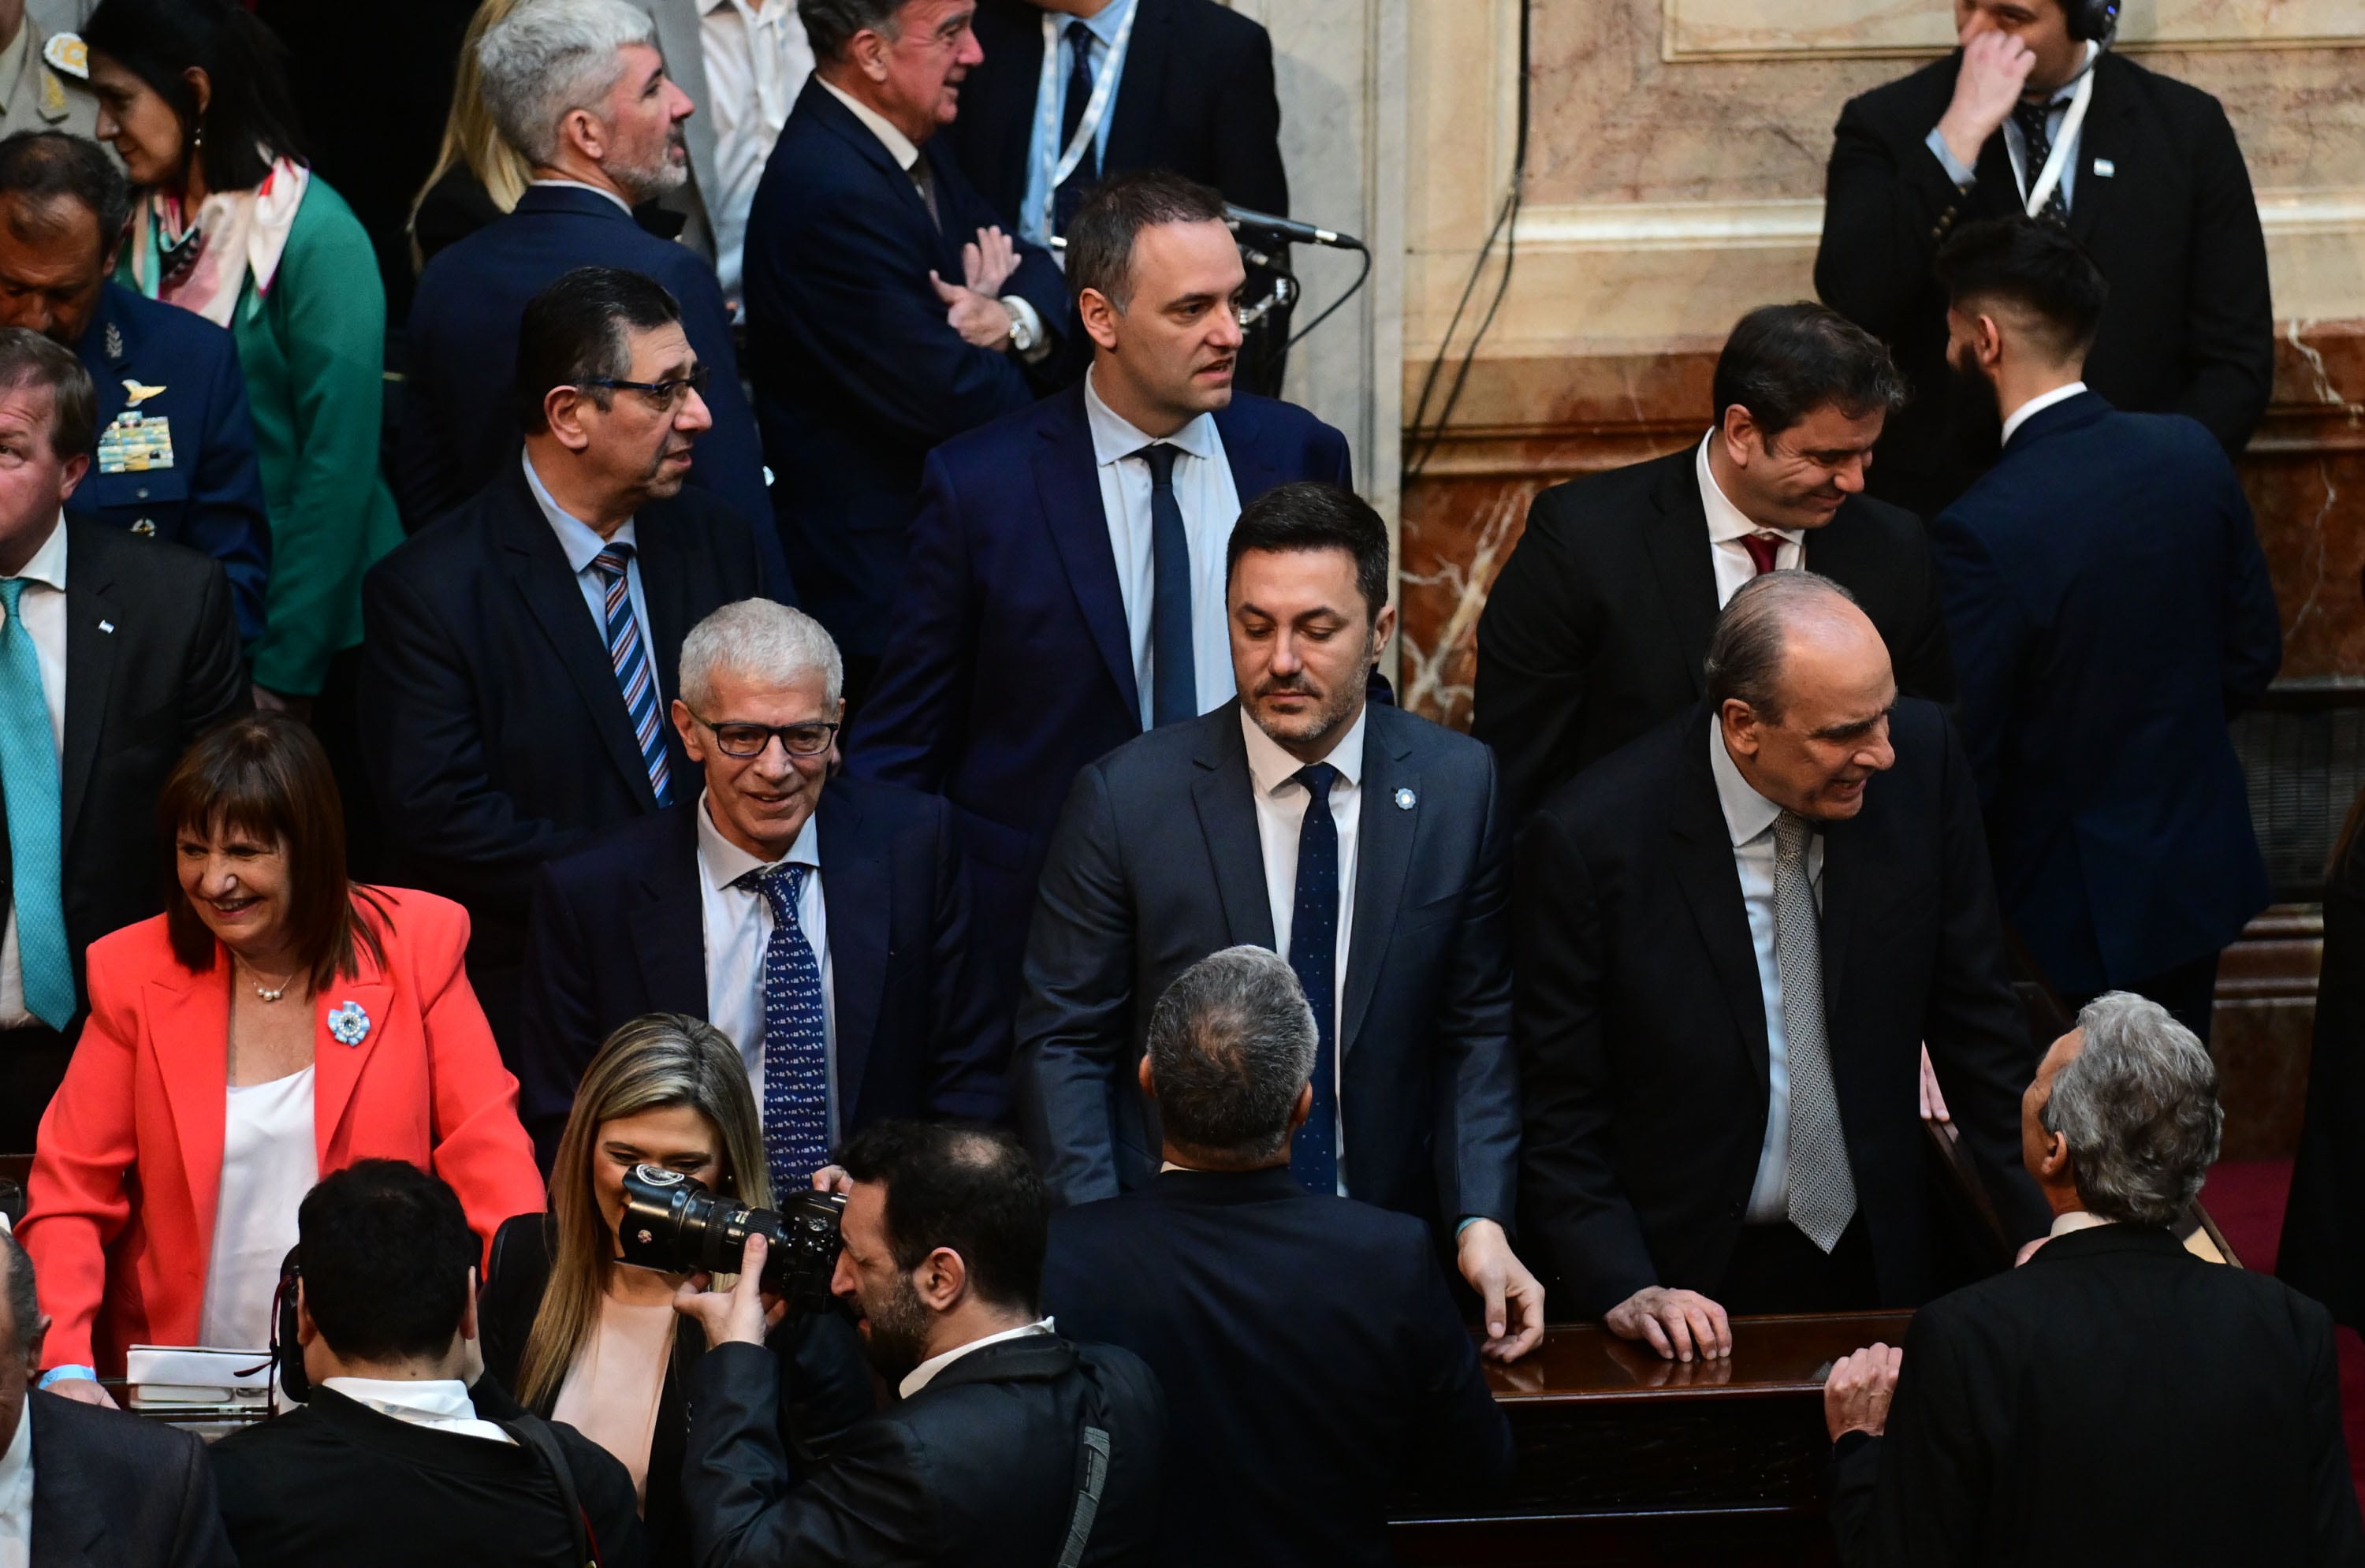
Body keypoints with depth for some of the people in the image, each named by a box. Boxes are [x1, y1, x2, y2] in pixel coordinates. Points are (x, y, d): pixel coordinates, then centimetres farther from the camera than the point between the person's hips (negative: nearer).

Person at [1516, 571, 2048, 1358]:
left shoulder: (1921, 757, -7)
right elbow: (1558, 1113, -11)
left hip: (1877, 1263, 3)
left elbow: (1976, 1020, 3)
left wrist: (2039, 1232, -1)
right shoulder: (1588, 841, -17)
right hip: (1694, 1286, -3)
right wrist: (1624, 1289, -23)